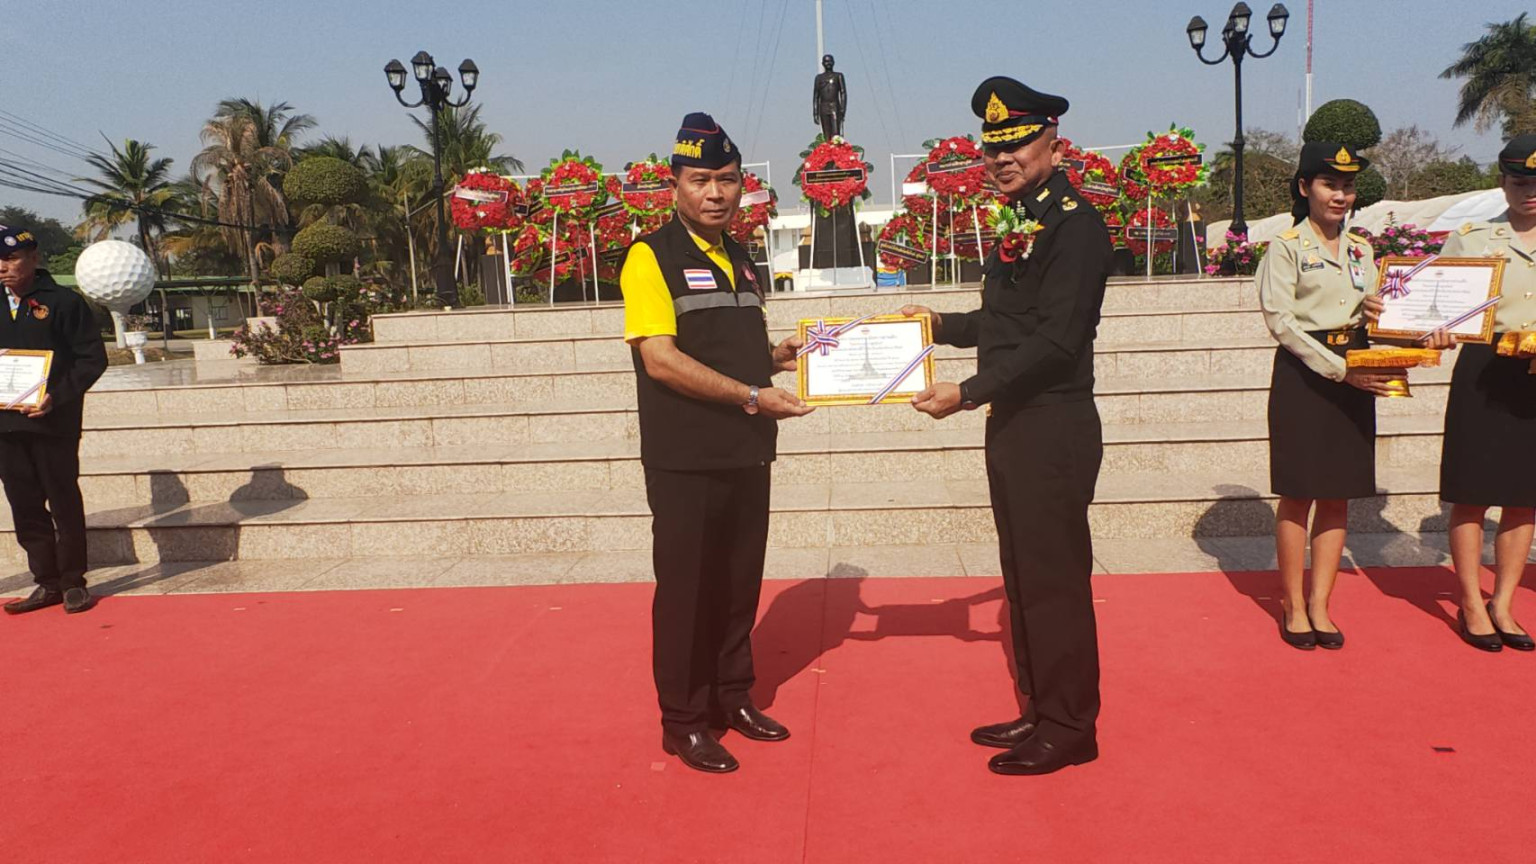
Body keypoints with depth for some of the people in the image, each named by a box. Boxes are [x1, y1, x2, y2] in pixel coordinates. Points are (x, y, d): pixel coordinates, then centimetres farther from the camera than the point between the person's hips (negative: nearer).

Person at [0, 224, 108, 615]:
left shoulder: (63, 301, -4)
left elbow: (93, 358, -8)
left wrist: (57, 397, -18)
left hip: (53, 423, -5)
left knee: (64, 502, 2)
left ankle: (73, 581, 12)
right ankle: (47, 582, 18)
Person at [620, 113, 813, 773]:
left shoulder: (741, 262, 15)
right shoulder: (652, 256, -8)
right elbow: (660, 358, -18)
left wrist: (779, 357, 5)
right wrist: (751, 394, -21)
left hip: (748, 454, 7)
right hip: (685, 461, -7)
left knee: (740, 583, 14)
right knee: (686, 588, 2)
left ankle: (733, 698, 30)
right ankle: (684, 722, 16)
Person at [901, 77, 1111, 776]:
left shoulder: (1074, 225, -14)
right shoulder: (1021, 219, 15)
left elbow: (1054, 340, -22)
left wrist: (966, 393, -21)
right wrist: (940, 325, 16)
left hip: (1054, 431, -10)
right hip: (1014, 425, 10)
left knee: (1055, 579, 0)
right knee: (1024, 578, 16)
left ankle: (1069, 729, 14)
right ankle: (1041, 712, 29)